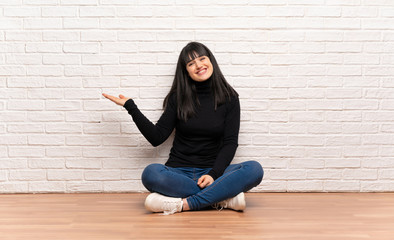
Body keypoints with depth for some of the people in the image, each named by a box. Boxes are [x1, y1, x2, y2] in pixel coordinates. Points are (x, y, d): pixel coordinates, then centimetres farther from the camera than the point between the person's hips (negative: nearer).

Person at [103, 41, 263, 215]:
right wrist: (130, 107, -1)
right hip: (179, 172, 0)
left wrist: (214, 174, -16)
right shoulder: (178, 98, 7)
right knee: (151, 173, -33)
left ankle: (182, 204, -30)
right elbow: (157, 137, 5)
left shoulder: (229, 98, 5)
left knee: (254, 169, -28)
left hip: (213, 171, 0)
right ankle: (222, 199, -26)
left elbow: (230, 142, -1)